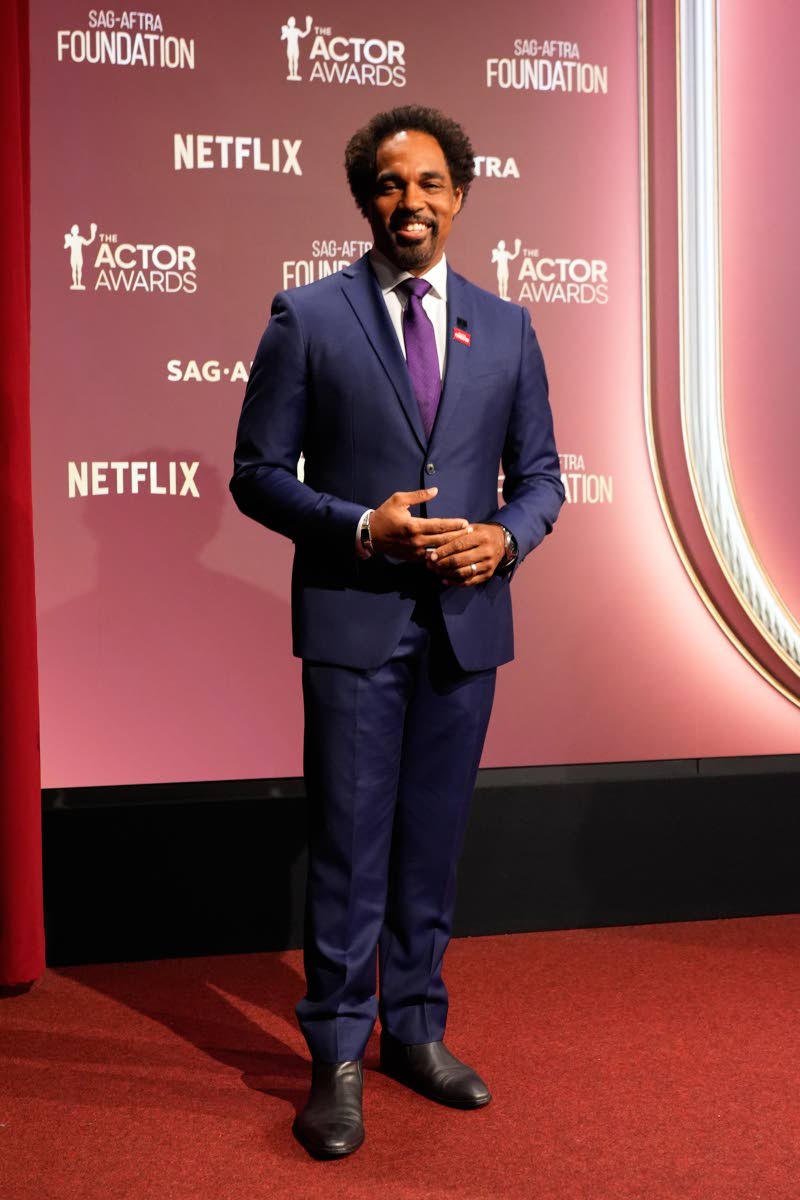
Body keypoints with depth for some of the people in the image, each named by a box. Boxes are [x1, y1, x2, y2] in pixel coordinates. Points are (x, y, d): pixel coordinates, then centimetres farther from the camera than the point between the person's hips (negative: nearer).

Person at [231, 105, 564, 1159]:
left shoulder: (505, 327, 10)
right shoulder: (307, 318, 0)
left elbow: (539, 472, 13)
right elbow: (258, 475, -2)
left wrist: (505, 537, -8)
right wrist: (361, 528, -16)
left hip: (468, 619, 4)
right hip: (354, 621, -3)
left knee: (433, 841, 13)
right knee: (350, 846, 2)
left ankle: (416, 1032, 30)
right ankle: (338, 1059, 17)